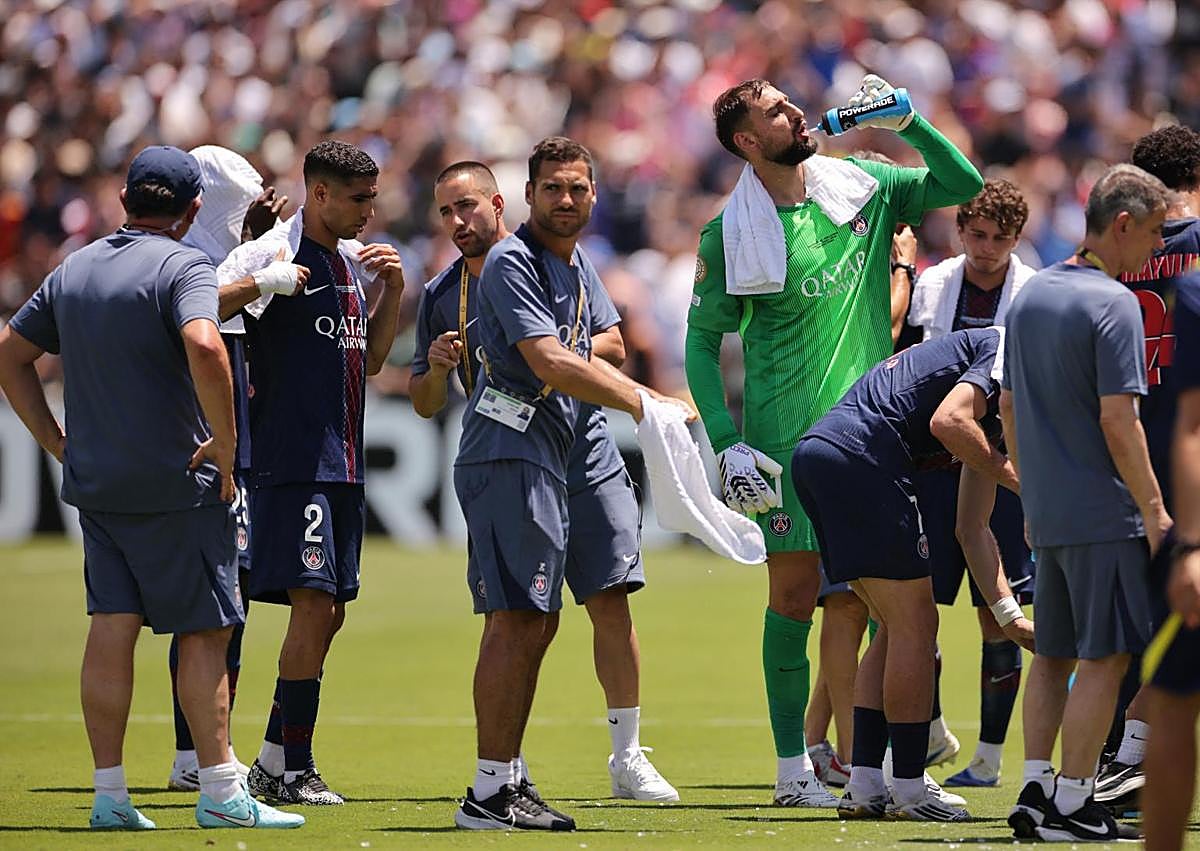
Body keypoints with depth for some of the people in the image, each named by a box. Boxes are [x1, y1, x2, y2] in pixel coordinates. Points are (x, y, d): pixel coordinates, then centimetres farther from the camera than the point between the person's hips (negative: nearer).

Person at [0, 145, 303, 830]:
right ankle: (221, 793, -1)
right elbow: (204, 348, -29)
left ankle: (109, 794, 3)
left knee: (113, 628, 6)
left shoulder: (73, 269, 12)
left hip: (94, 483, 6)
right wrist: (225, 443, -19)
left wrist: (57, 440, 17)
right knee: (204, 631, -1)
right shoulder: (184, 266, -10)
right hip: (177, 484, -6)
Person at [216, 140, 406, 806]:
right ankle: (289, 767, -8)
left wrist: (392, 290, 10)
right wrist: (262, 284, -30)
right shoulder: (271, 254, -9)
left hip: (343, 462, 8)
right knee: (313, 602, -13)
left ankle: (275, 764, 16)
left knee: (330, 612, 8)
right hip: (290, 460, -8)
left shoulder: (357, 261, 15)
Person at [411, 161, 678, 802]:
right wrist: (437, 368, -7)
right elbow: (425, 405, 14)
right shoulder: (440, 297, 10)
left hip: (587, 465, -1)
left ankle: (627, 757, 3)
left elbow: (613, 346, 2)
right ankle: (508, 766, 8)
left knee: (611, 604, -5)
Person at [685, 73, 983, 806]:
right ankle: (793, 767, 6)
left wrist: (906, 121, -3)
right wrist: (727, 445, -10)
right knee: (796, 591, -2)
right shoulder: (731, 234, -4)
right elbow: (702, 343, -1)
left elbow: (963, 185, 11)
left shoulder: (861, 187, 5)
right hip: (788, 436, -4)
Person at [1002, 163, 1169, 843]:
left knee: (1053, 654, 14)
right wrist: (1155, 508, -14)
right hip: (1103, 511, -8)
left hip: (1046, 509, 8)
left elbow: (1009, 409, 18)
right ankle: (1071, 803, -5)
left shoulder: (1030, 296, 12)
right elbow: (1118, 420, -19)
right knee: (1105, 657, -4)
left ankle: (1036, 788, 13)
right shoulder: (1112, 303, -13)